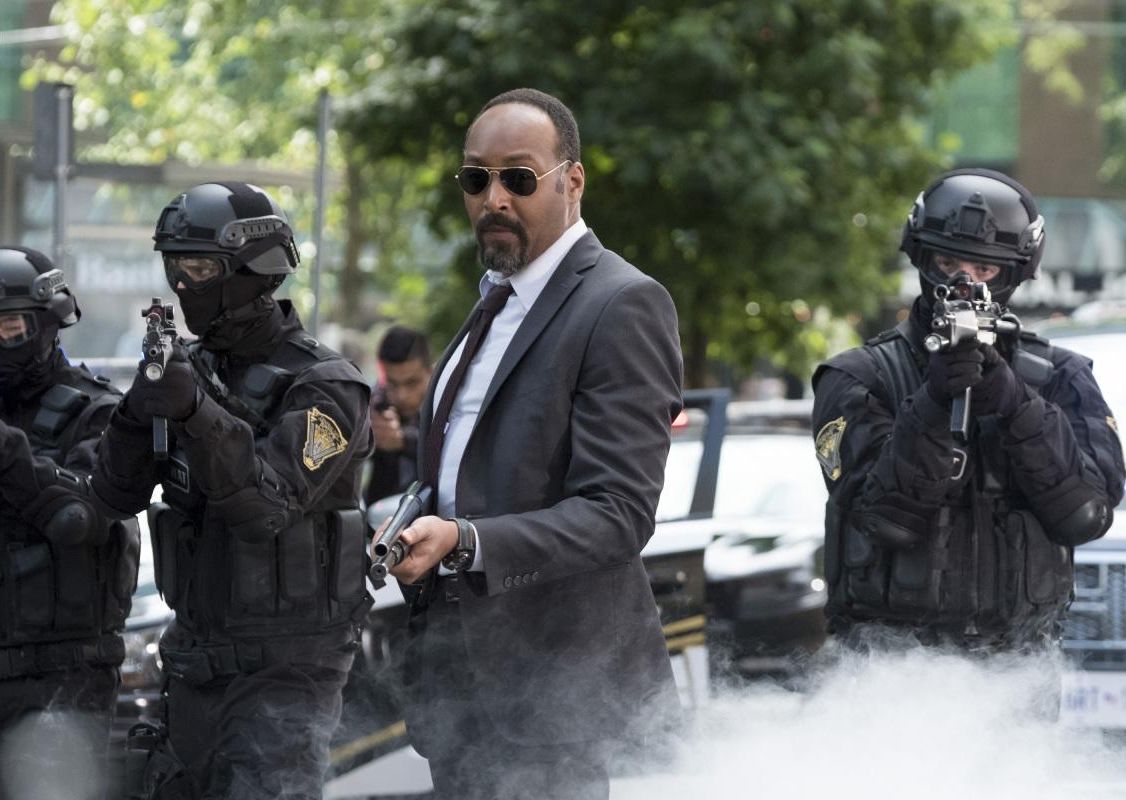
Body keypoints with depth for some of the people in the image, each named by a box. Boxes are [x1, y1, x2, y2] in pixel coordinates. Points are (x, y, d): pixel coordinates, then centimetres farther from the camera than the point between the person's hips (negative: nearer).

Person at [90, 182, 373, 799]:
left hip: (286, 668, -7)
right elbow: (116, 494, 2)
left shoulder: (323, 387, -13)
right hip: (196, 658, 7)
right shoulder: (193, 366, 7)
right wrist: (140, 411, -17)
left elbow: (269, 503, -25)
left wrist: (199, 413, -38)